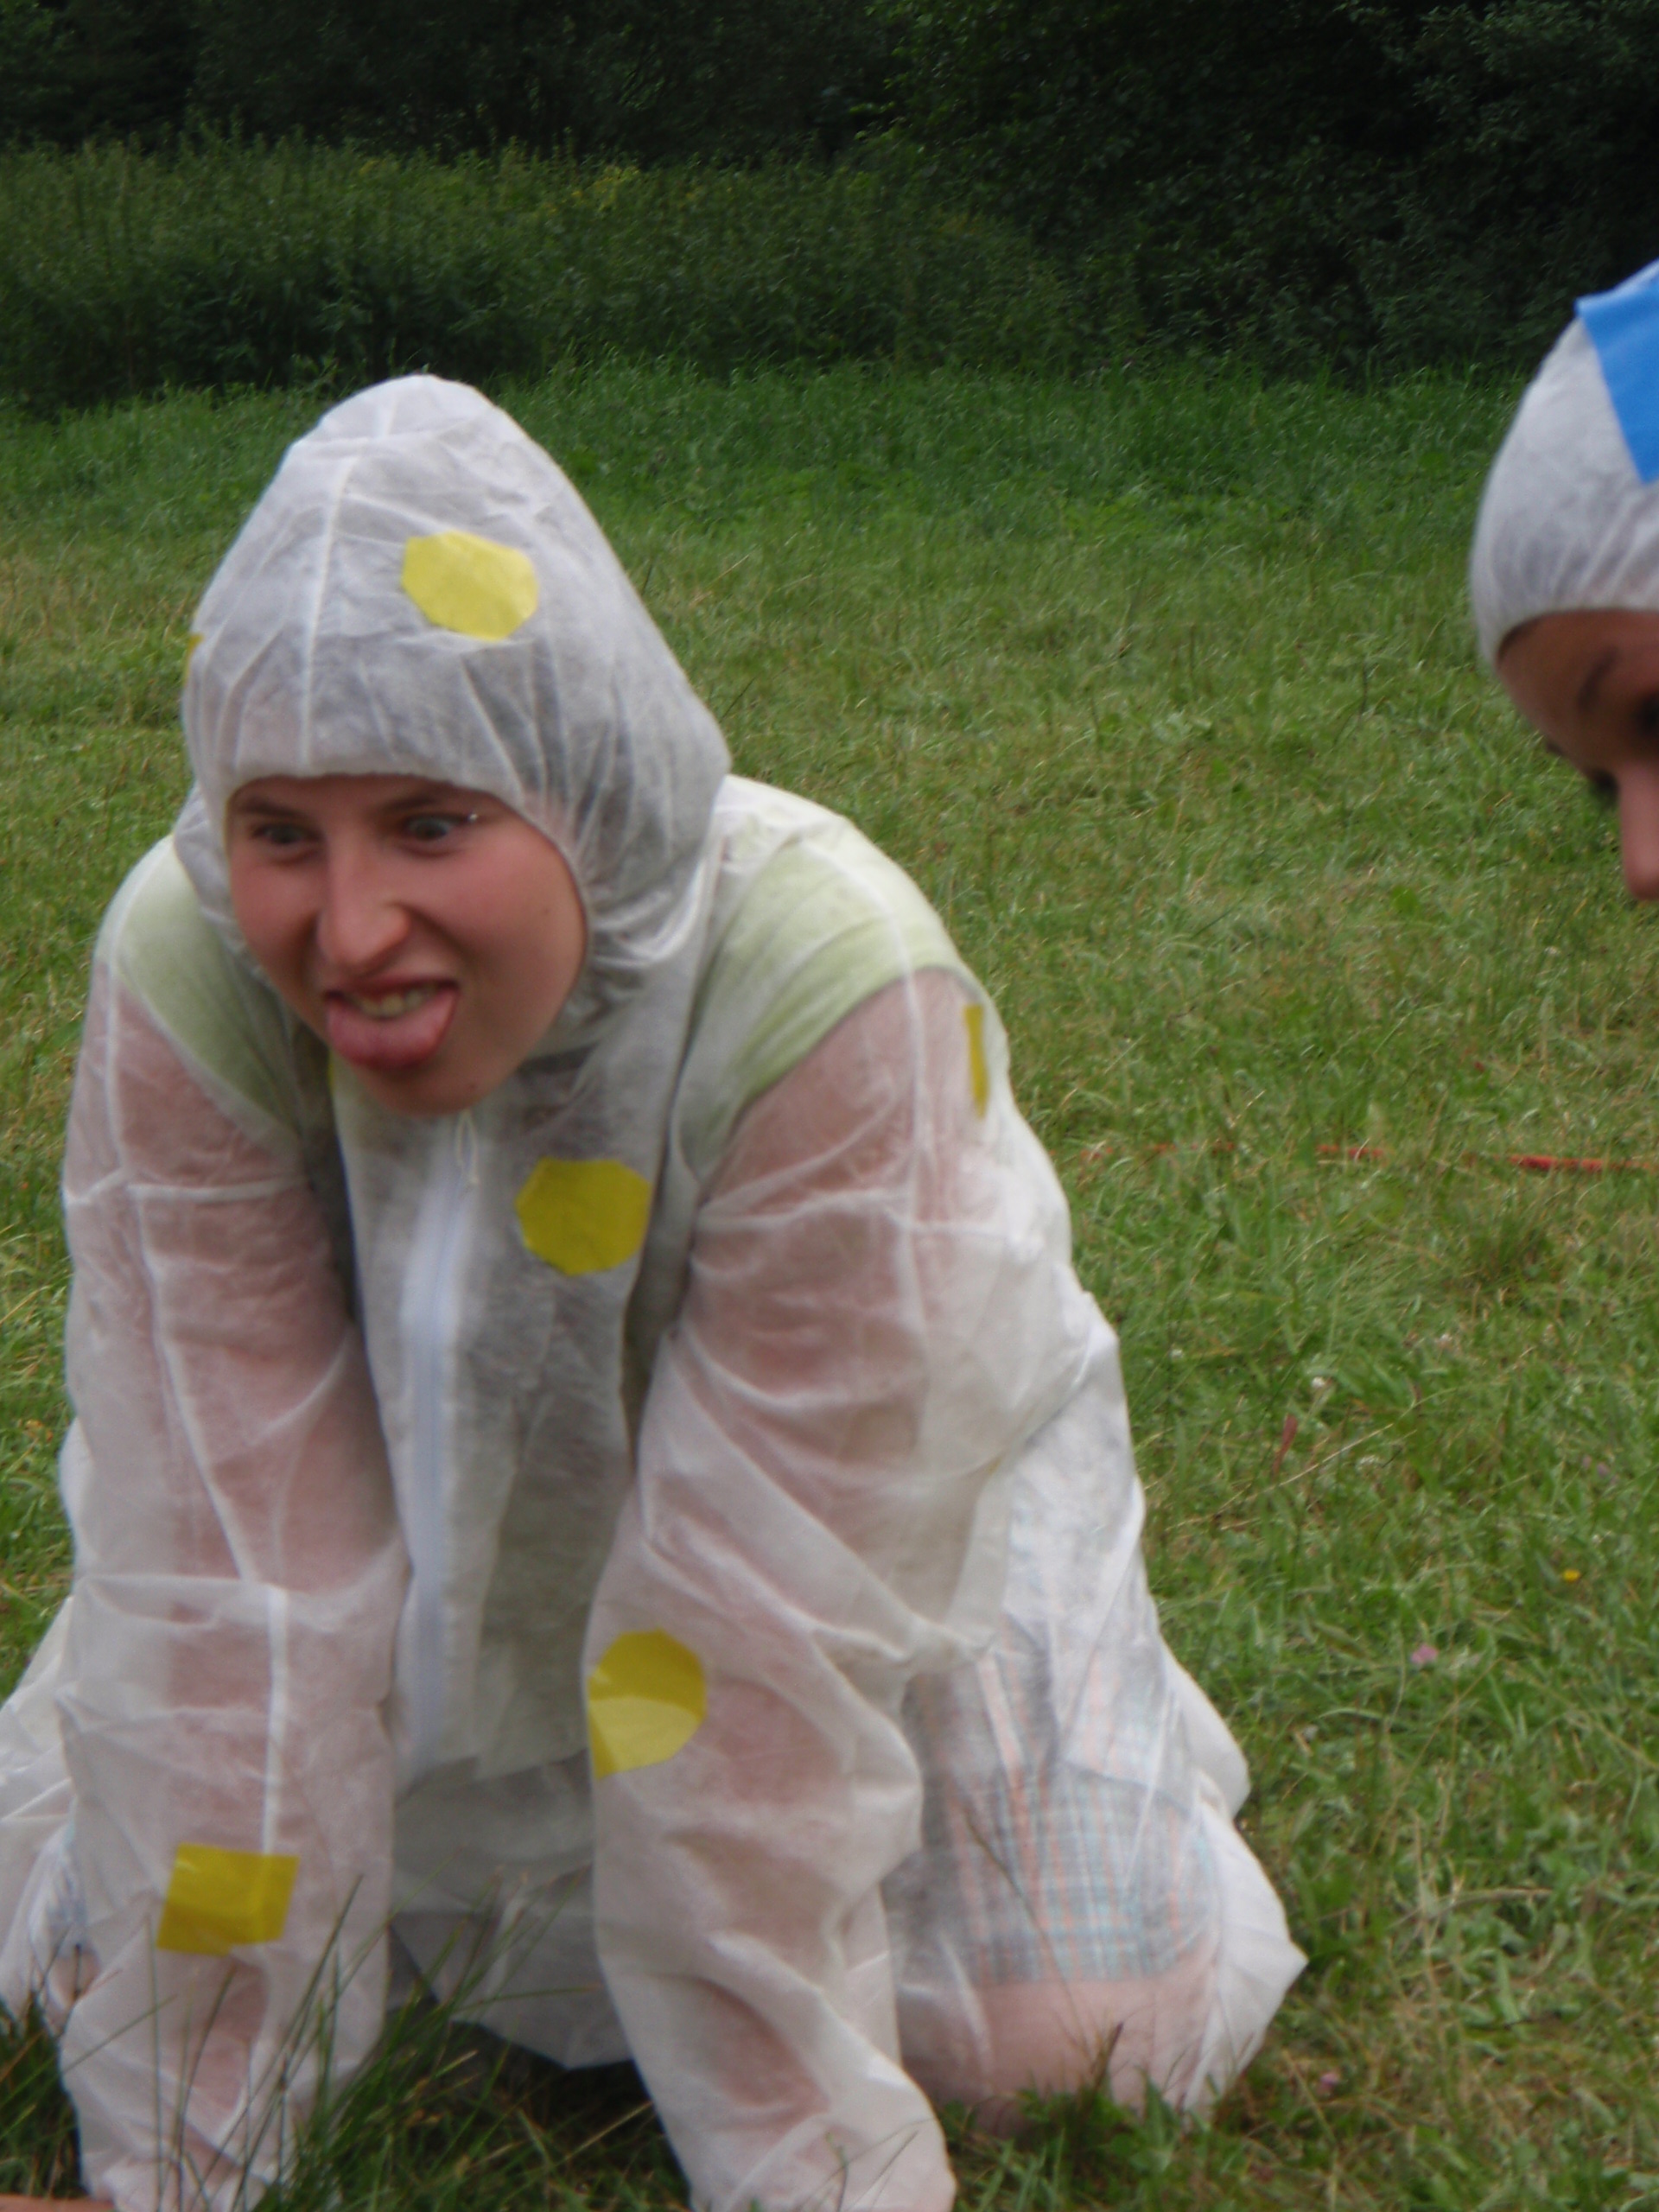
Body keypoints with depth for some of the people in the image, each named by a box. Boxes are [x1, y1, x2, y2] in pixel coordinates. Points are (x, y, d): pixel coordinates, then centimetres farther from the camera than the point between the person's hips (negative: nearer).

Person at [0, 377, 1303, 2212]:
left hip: (858, 1486, -2)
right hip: (429, 1482, 2)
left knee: (1071, 2018, -11)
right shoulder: (183, 978, -32)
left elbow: (760, 1635, -34)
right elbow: (229, 1575, -28)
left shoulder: (830, 990, -39)